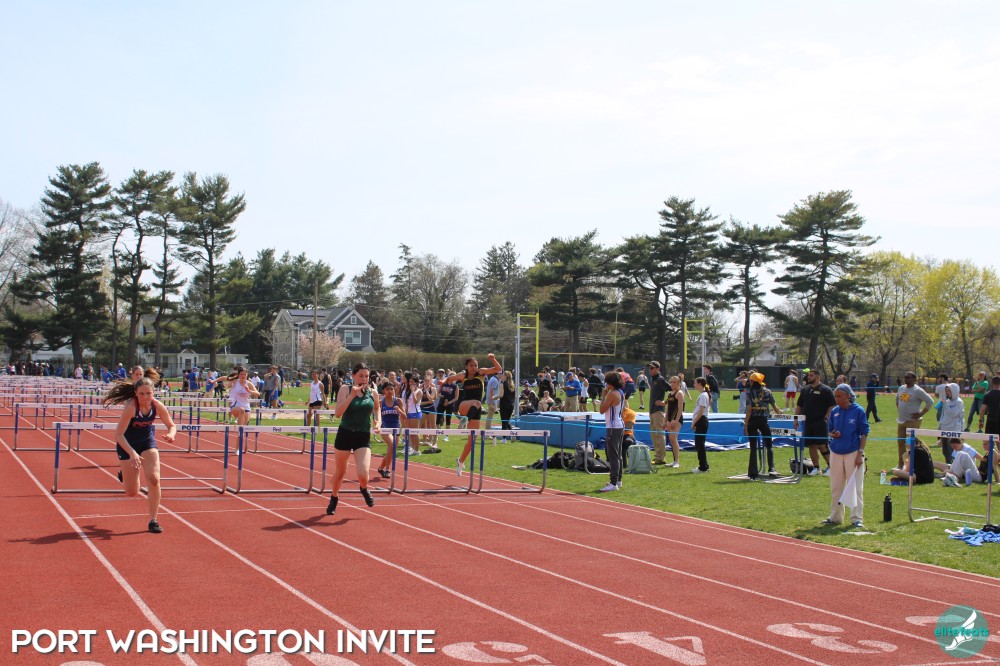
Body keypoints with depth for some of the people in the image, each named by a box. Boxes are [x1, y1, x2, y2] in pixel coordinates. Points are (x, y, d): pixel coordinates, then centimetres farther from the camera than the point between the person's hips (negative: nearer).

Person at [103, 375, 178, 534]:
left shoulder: (157, 406, -18)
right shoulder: (131, 407, -29)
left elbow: (171, 425, -5)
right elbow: (118, 434, -28)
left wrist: (171, 435, -28)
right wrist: (132, 453, -39)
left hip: (148, 442, 3)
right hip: (127, 445, -3)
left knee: (154, 479, -16)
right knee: (132, 492, 2)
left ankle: (153, 521, -2)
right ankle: (125, 473, 39)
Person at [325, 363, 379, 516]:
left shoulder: (373, 393, 1)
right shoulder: (345, 389, -7)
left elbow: (377, 408, 23)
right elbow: (338, 413, -18)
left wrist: (378, 422, 4)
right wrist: (352, 395, -25)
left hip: (364, 437, 1)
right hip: (345, 434, -1)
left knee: (363, 475, -15)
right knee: (340, 472, 15)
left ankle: (364, 489, 22)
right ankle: (334, 498, 44)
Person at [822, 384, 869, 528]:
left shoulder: (858, 411, -6)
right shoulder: (834, 412, 7)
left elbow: (864, 433, -5)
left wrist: (860, 453, -11)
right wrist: (833, 434, -9)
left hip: (853, 452, -5)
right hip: (836, 452, 5)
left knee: (855, 487, -2)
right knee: (835, 487, 11)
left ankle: (857, 518, 5)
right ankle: (835, 517, 22)